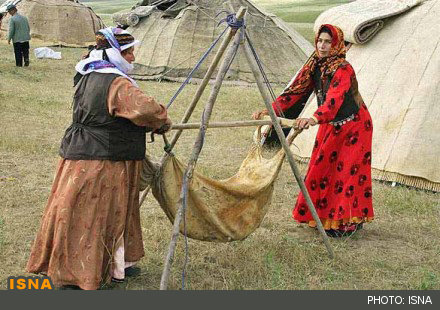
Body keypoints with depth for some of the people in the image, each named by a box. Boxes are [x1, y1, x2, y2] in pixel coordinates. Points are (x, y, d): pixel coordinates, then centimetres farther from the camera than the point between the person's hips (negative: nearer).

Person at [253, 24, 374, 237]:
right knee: (321, 169, 8)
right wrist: (270, 110, -20)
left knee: (347, 172, -5)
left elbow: (334, 99, -43)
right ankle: (322, 216, 21)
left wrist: (314, 119, -60)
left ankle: (349, 222, 8)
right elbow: (296, 90, -9)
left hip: (353, 126, -7)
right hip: (330, 126, 7)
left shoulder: (343, 70, -27)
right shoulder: (314, 66, -5)